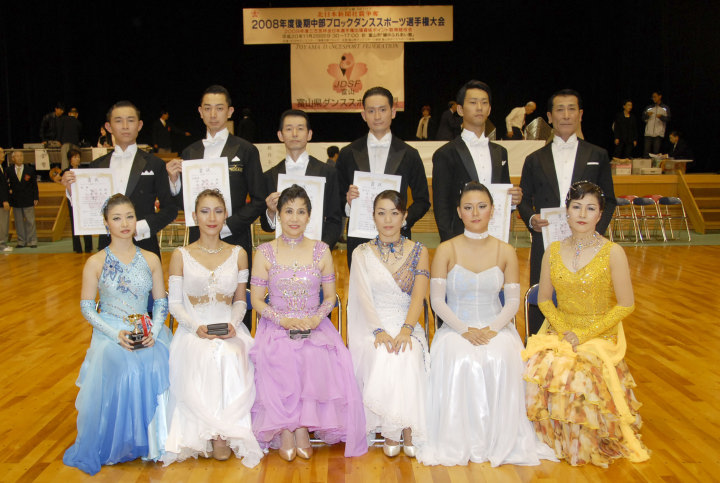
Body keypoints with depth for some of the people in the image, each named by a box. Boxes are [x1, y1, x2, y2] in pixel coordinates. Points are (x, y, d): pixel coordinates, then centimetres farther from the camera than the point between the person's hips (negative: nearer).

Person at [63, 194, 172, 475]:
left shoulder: (151, 260, 7)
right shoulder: (95, 263, 0)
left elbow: (161, 302, 8)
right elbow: (86, 307, 0)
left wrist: (153, 331, -10)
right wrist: (116, 334, -13)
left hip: (147, 334, 2)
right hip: (110, 336, -2)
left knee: (157, 367, -26)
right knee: (124, 371, -31)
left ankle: (153, 441, -3)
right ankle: (117, 445, -10)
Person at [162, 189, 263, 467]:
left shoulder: (238, 254, 11)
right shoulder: (181, 255, 6)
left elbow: (240, 301, 12)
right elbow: (175, 303, 5)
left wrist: (233, 324, -9)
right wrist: (196, 327, -13)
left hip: (230, 330, 1)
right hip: (193, 331, -1)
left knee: (231, 359, -33)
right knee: (203, 359, -34)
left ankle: (222, 432, -20)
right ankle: (219, 434, -20)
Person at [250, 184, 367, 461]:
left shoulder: (321, 251, 7)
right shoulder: (265, 252, 3)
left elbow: (330, 296, 9)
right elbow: (257, 300, 3)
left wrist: (316, 318, -11)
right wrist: (284, 320, -13)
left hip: (315, 327, 1)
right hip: (276, 328, 0)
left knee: (318, 359, -32)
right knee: (278, 362, -32)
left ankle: (303, 427, -17)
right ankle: (285, 431, -16)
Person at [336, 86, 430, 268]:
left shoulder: (409, 154, 6)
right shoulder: (348, 154, 7)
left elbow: (422, 200, 8)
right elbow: (338, 197, 9)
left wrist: (406, 218, -9)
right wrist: (347, 203, -13)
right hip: (358, 240, 1)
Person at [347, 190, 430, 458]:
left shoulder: (418, 252, 9)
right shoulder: (362, 253, 9)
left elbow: (418, 295, -4)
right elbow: (364, 297, -3)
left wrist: (406, 330, -22)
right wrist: (379, 331, -21)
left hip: (407, 326, 0)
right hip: (372, 327, 0)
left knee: (407, 356, -34)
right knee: (383, 357, -34)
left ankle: (407, 428, -19)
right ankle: (391, 430, -18)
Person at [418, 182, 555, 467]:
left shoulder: (506, 252, 6)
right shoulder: (446, 251, 0)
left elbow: (513, 301, 2)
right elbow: (437, 300, -4)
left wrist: (491, 329, -15)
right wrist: (465, 330, -17)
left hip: (496, 327, 1)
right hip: (456, 328, -1)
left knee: (502, 360, -31)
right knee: (459, 361, -33)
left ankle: (501, 439, -15)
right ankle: (459, 440, -18)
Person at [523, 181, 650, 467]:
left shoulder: (612, 253, -8)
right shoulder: (553, 251, 4)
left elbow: (626, 306, -7)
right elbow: (543, 299, 9)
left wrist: (583, 335, -12)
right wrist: (564, 331, -9)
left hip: (600, 336, -3)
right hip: (559, 332, 3)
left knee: (577, 378, -30)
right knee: (536, 374, -24)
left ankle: (586, 444, 2)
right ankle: (553, 439, 5)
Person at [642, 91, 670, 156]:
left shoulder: (665, 108, 10)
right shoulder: (649, 108, 15)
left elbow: (668, 119, -1)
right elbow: (643, 119, 9)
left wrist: (661, 117, -19)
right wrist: (647, 115, -11)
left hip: (659, 134, -2)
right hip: (648, 133, 2)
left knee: (656, 153, -6)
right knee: (646, 152, -4)